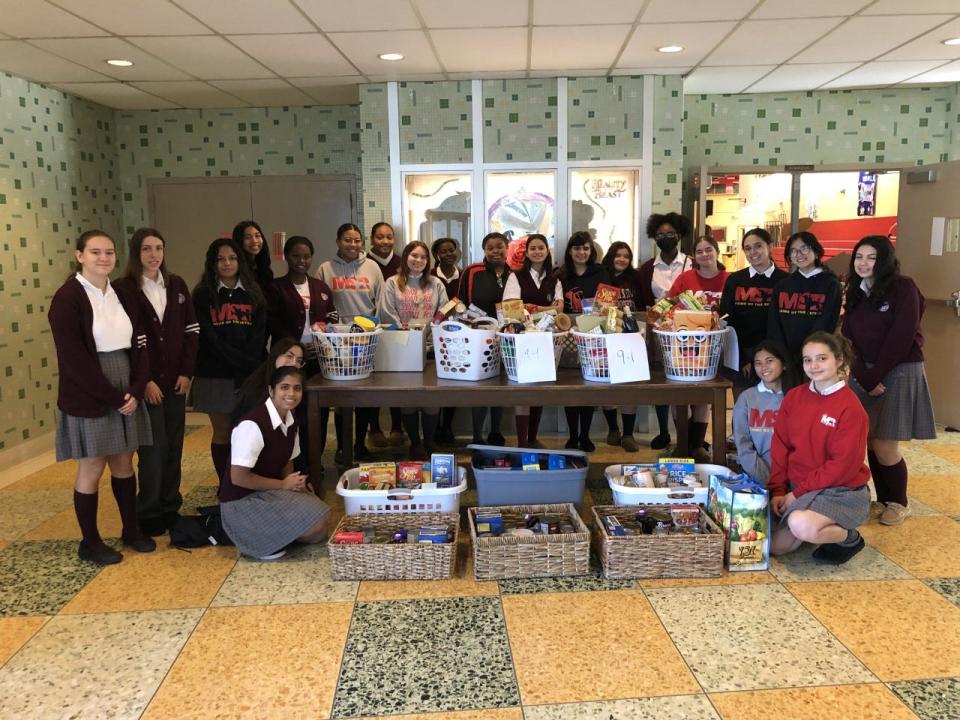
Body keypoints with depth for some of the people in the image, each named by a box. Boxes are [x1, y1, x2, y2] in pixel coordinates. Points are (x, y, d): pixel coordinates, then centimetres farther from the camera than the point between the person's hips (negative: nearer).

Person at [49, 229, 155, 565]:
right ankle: (89, 542, 19)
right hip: (88, 398, -6)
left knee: (123, 463, 14)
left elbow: (139, 345, 6)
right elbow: (74, 360, -17)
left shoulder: (122, 294, 7)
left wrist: (135, 391, -7)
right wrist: (113, 397, -16)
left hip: (126, 394, 6)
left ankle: (131, 530, 28)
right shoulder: (67, 298, -12)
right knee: (91, 469, 5)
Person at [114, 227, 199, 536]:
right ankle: (148, 513, 13)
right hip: (145, 383, -4)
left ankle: (170, 507, 21)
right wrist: (143, 381, -12)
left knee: (174, 446, 8)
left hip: (176, 380, 4)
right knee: (153, 448, -2)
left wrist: (187, 372, -2)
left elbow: (191, 331, 8)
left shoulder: (177, 285, 9)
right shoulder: (123, 289, -5)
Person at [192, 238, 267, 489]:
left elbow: (259, 336, 2)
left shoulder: (253, 295, 10)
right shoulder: (203, 295, 1)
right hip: (215, 375, -2)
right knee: (222, 433, 4)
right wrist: (242, 362, -13)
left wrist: (250, 364, -13)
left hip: (249, 375, 2)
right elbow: (208, 339, -7)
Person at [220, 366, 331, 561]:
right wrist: (283, 484, -17)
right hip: (243, 501, -8)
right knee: (316, 525, -20)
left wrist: (295, 483, -8)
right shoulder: (252, 425, -25)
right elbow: (238, 477, -25)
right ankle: (262, 539, -3)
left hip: (271, 492, 9)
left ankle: (268, 533, 10)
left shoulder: (291, 420, 1)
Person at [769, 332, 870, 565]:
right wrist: (777, 491, -4)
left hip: (842, 491, -6)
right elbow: (780, 446, 3)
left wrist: (799, 493, -16)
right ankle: (826, 525, 24)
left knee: (801, 525, -33)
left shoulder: (850, 407, -17)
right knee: (777, 546, 0)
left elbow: (842, 465, -19)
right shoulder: (794, 397, 1)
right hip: (797, 488, 6)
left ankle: (849, 538, -1)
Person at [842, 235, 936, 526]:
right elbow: (849, 338, 3)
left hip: (899, 373, -5)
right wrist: (863, 377, -10)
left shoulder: (903, 288, -8)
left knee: (884, 446, -6)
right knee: (870, 442, 5)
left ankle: (899, 503, 16)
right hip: (864, 376, 5)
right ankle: (882, 499, 22)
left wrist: (875, 377, -15)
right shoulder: (855, 293, 9)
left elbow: (901, 337, -15)